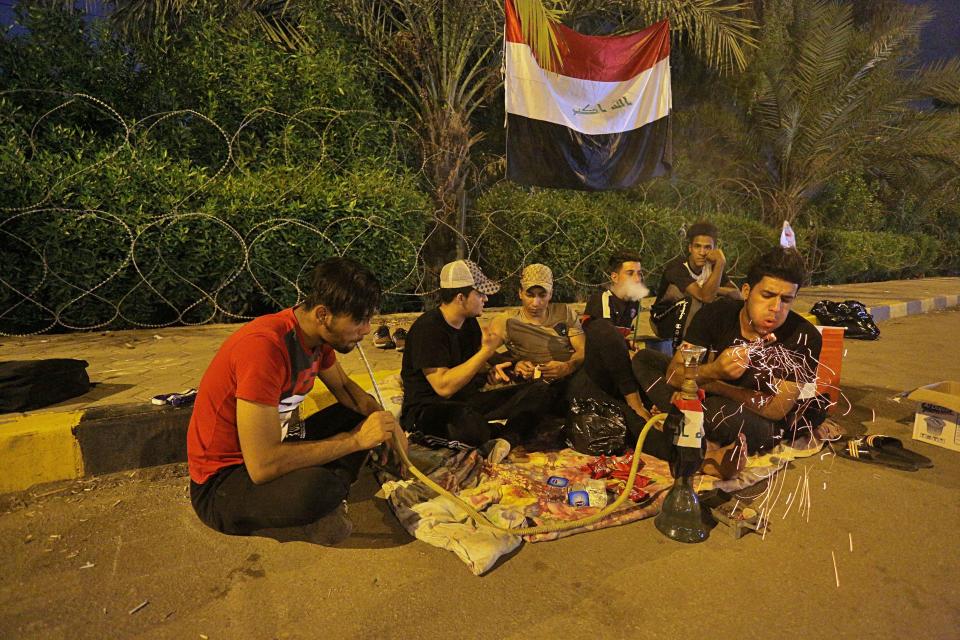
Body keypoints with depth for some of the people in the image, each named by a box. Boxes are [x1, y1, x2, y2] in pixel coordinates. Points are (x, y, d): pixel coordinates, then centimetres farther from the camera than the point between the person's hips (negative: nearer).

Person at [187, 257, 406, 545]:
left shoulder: (316, 333, -4)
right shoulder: (265, 346, -30)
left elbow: (344, 386, 13)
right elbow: (263, 466, -33)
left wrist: (387, 421, -6)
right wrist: (357, 439, -26)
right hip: (221, 481, -9)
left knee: (362, 415, 6)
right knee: (314, 487, -37)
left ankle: (319, 505, -6)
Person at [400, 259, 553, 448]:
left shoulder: (469, 322, 9)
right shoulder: (427, 328, -17)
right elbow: (444, 387, -25)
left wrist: (490, 371, -1)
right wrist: (486, 351, -21)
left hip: (467, 403, 8)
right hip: (428, 410, -8)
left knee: (539, 390, -8)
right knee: (469, 424, -44)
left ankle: (502, 443, -28)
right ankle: (509, 436, -12)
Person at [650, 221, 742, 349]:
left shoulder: (711, 266, -4)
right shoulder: (676, 267, -25)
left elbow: (737, 294, -5)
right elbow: (705, 297, -37)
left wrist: (716, 289, -24)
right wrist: (721, 263, -38)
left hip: (692, 320, 6)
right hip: (664, 321, -6)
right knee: (691, 301, -32)